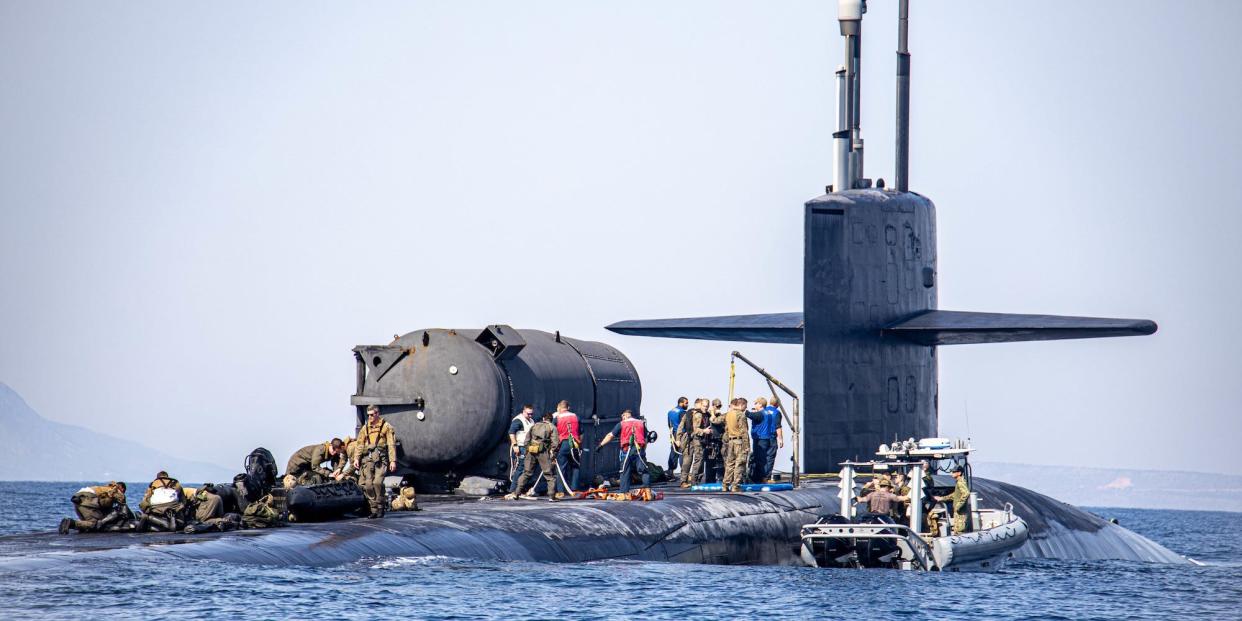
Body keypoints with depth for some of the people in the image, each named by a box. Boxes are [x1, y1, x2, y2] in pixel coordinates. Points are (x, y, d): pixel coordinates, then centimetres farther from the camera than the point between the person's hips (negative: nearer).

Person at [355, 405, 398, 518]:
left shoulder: (386, 427, 6)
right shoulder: (365, 428, 18)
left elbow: (391, 445, 1)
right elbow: (360, 444, 18)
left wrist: (393, 461, -7)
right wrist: (357, 458, 5)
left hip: (381, 458, -4)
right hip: (368, 458, 4)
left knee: (377, 482, -18)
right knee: (368, 484, -7)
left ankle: (381, 507, -4)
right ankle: (374, 509, 0)